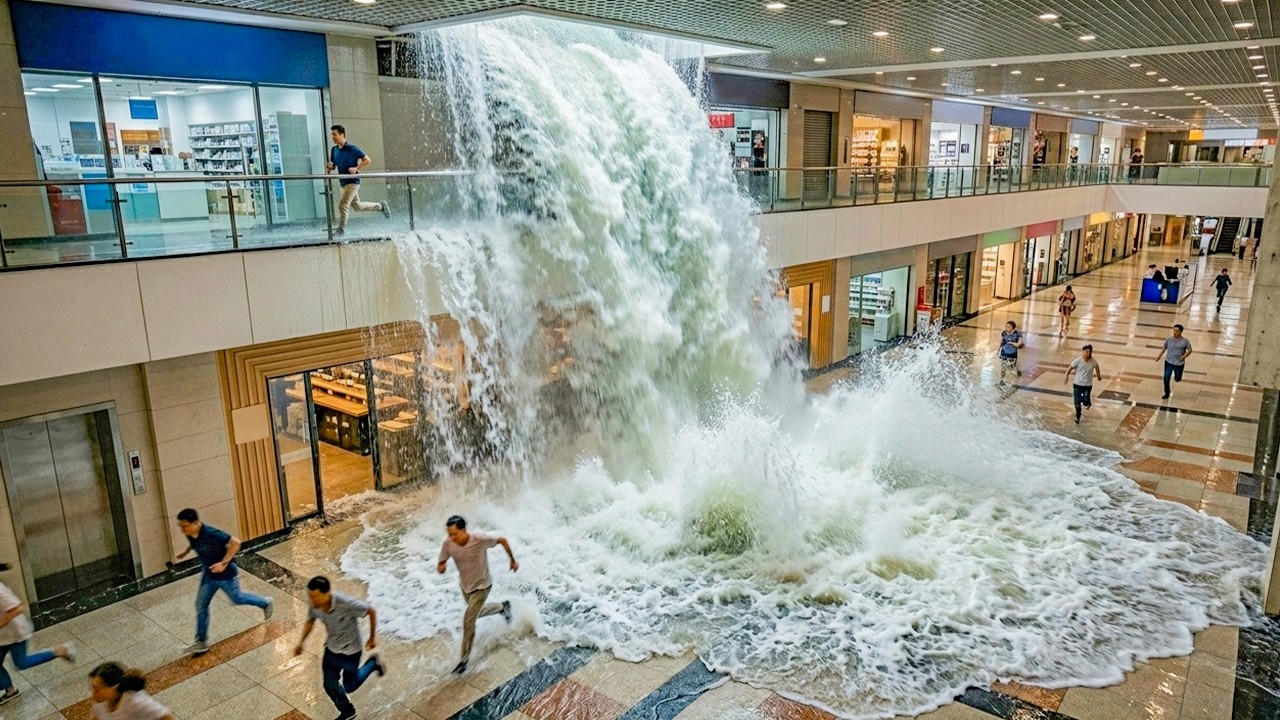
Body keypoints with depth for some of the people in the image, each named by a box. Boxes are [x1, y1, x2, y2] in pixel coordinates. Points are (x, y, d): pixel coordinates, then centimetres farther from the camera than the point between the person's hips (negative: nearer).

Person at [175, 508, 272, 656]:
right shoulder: (190, 535, -11)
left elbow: (235, 542, -32)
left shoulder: (211, 533, -35)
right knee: (201, 605, 7)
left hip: (226, 574, -7)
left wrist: (224, 563, -33)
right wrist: (185, 553, 5)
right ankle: (201, 642, 19)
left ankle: (265, 603, 41)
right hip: (209, 575, 7)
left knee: (236, 599, 15)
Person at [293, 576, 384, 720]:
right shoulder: (315, 605, -21)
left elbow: (371, 611, -22)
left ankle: (372, 664, 39)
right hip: (331, 648, 5)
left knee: (349, 687, 14)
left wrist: (373, 637, -13)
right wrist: (300, 643, -2)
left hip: (350, 650, -5)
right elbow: (310, 620, 4)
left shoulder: (346, 603, -38)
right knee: (330, 686, 15)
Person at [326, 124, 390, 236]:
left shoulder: (351, 148, -11)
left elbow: (367, 160, -10)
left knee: (343, 205, -14)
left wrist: (356, 168, -20)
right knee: (358, 206, 15)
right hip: (343, 182, 8)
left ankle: (341, 229, -4)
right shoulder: (334, 150, 8)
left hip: (352, 181, -8)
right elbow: (333, 166, 16)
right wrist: (329, 167, -7)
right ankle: (381, 206, 34)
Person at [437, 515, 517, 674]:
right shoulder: (448, 544, -23)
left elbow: (502, 540, -15)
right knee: (477, 613, 27)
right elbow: (441, 565, -11)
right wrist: (441, 567, -37)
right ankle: (503, 607, 55)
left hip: (482, 586, -5)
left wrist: (513, 560, -5)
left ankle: (464, 660, 10)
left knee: (468, 620, -8)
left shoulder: (480, 539, -32)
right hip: (465, 586, 5)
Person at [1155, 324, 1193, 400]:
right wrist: (1159, 356, 0)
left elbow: (1189, 350, -1)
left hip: (1179, 363, -1)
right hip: (1169, 362, 1)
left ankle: (1176, 376, 49)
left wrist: (1184, 356, -17)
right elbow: (1164, 348, 9)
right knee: (1166, 378, -3)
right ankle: (1167, 394, 13)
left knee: (1177, 379, 11)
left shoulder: (1185, 341, -9)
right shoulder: (1168, 340, -3)